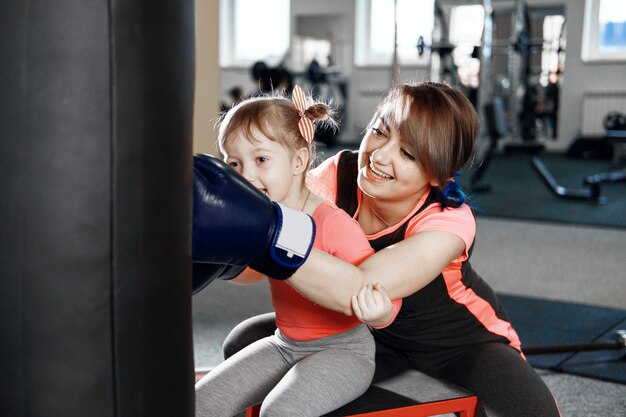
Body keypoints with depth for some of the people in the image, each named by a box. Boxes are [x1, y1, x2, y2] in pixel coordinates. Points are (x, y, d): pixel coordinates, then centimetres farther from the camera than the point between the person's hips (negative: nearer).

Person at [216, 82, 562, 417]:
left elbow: (358, 291, -47)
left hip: (461, 341, -4)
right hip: (370, 332, 4)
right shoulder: (339, 174, -19)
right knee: (246, 344, -10)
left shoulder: (449, 220, -30)